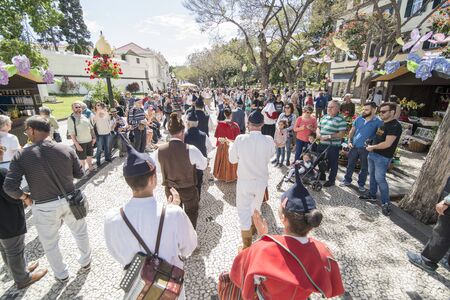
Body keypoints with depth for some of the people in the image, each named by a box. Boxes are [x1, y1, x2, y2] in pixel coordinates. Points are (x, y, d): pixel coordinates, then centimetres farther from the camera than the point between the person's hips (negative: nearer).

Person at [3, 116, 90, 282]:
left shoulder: (21, 156, -15)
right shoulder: (66, 149, -12)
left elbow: (9, 187, -17)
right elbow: (79, 174, -3)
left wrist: (25, 197, 2)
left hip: (44, 207, -1)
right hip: (69, 201, 1)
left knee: (50, 244, 23)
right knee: (80, 232, 25)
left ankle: (62, 274, 42)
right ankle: (85, 262, 45)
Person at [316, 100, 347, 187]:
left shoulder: (341, 120, -12)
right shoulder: (324, 117, 9)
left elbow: (341, 134, -18)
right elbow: (318, 127, 16)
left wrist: (329, 136, -26)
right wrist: (318, 133, -6)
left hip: (333, 146, -7)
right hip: (322, 144, 7)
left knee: (332, 164, 9)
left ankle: (331, 180, 25)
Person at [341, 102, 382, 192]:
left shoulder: (378, 122, -9)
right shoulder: (359, 119, 2)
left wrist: (372, 141, -20)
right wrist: (349, 141, 0)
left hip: (366, 148, -3)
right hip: (354, 146, 3)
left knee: (364, 168, 11)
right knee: (350, 165, 14)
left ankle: (361, 184, 27)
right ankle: (347, 180, 29)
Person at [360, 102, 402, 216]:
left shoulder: (395, 126, -17)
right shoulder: (383, 123, 11)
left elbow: (387, 144, -23)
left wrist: (372, 147, -11)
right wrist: (371, 148, 10)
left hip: (383, 157, -9)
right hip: (373, 154, 9)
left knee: (380, 179, -6)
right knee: (372, 175, 17)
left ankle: (386, 203, 7)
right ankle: (372, 195, 31)